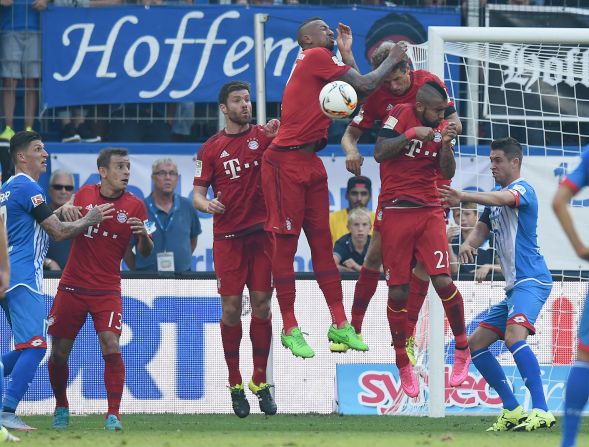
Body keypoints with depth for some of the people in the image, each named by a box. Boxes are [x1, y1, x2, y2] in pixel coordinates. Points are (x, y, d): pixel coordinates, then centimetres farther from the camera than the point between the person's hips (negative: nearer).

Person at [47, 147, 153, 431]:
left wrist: (143, 235, -25)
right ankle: (61, 408, 24)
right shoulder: (85, 194, 3)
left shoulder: (134, 205, -3)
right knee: (59, 353, 2)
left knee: (111, 348, -18)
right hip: (72, 287, 2)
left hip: (107, 290, -2)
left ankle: (113, 415, -12)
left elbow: (145, 252, -2)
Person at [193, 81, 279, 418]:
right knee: (231, 308, -2)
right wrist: (205, 203, -16)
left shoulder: (263, 135, 6)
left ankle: (260, 382, 9)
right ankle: (235, 384, 6)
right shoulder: (212, 148, 6)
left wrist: (277, 133, -29)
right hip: (228, 237, 0)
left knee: (262, 305, 1)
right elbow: (198, 193, 6)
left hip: (262, 233, 0)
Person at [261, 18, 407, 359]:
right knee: (286, 244, -3)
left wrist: (346, 53, 17)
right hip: (287, 162, -9)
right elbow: (364, 86, -10)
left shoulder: (323, 66, 18)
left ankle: (340, 325, 12)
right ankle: (290, 330, 0)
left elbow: (356, 95, 14)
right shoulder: (315, 58, -9)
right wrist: (392, 60, 4)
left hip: (311, 163, 9)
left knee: (323, 243, 9)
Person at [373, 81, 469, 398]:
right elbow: (380, 153, -13)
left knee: (443, 282, -14)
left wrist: (446, 144, -13)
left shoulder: (441, 128, 7)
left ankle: (462, 349, 5)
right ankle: (402, 364, 15)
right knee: (397, 292, 1)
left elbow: (448, 173, 3)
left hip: (429, 212, 2)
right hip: (395, 213, -2)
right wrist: (411, 134, -20)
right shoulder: (400, 115, -3)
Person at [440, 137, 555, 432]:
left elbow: (502, 198, -30)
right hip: (513, 286, 11)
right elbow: (482, 229, 16)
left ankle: (541, 411, -37)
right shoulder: (496, 198, 20)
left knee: (514, 336, -32)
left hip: (531, 280, -11)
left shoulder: (522, 189, -8)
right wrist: (468, 244, -9)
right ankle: (513, 411, 13)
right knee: (475, 344, 11)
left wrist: (464, 197, -47)